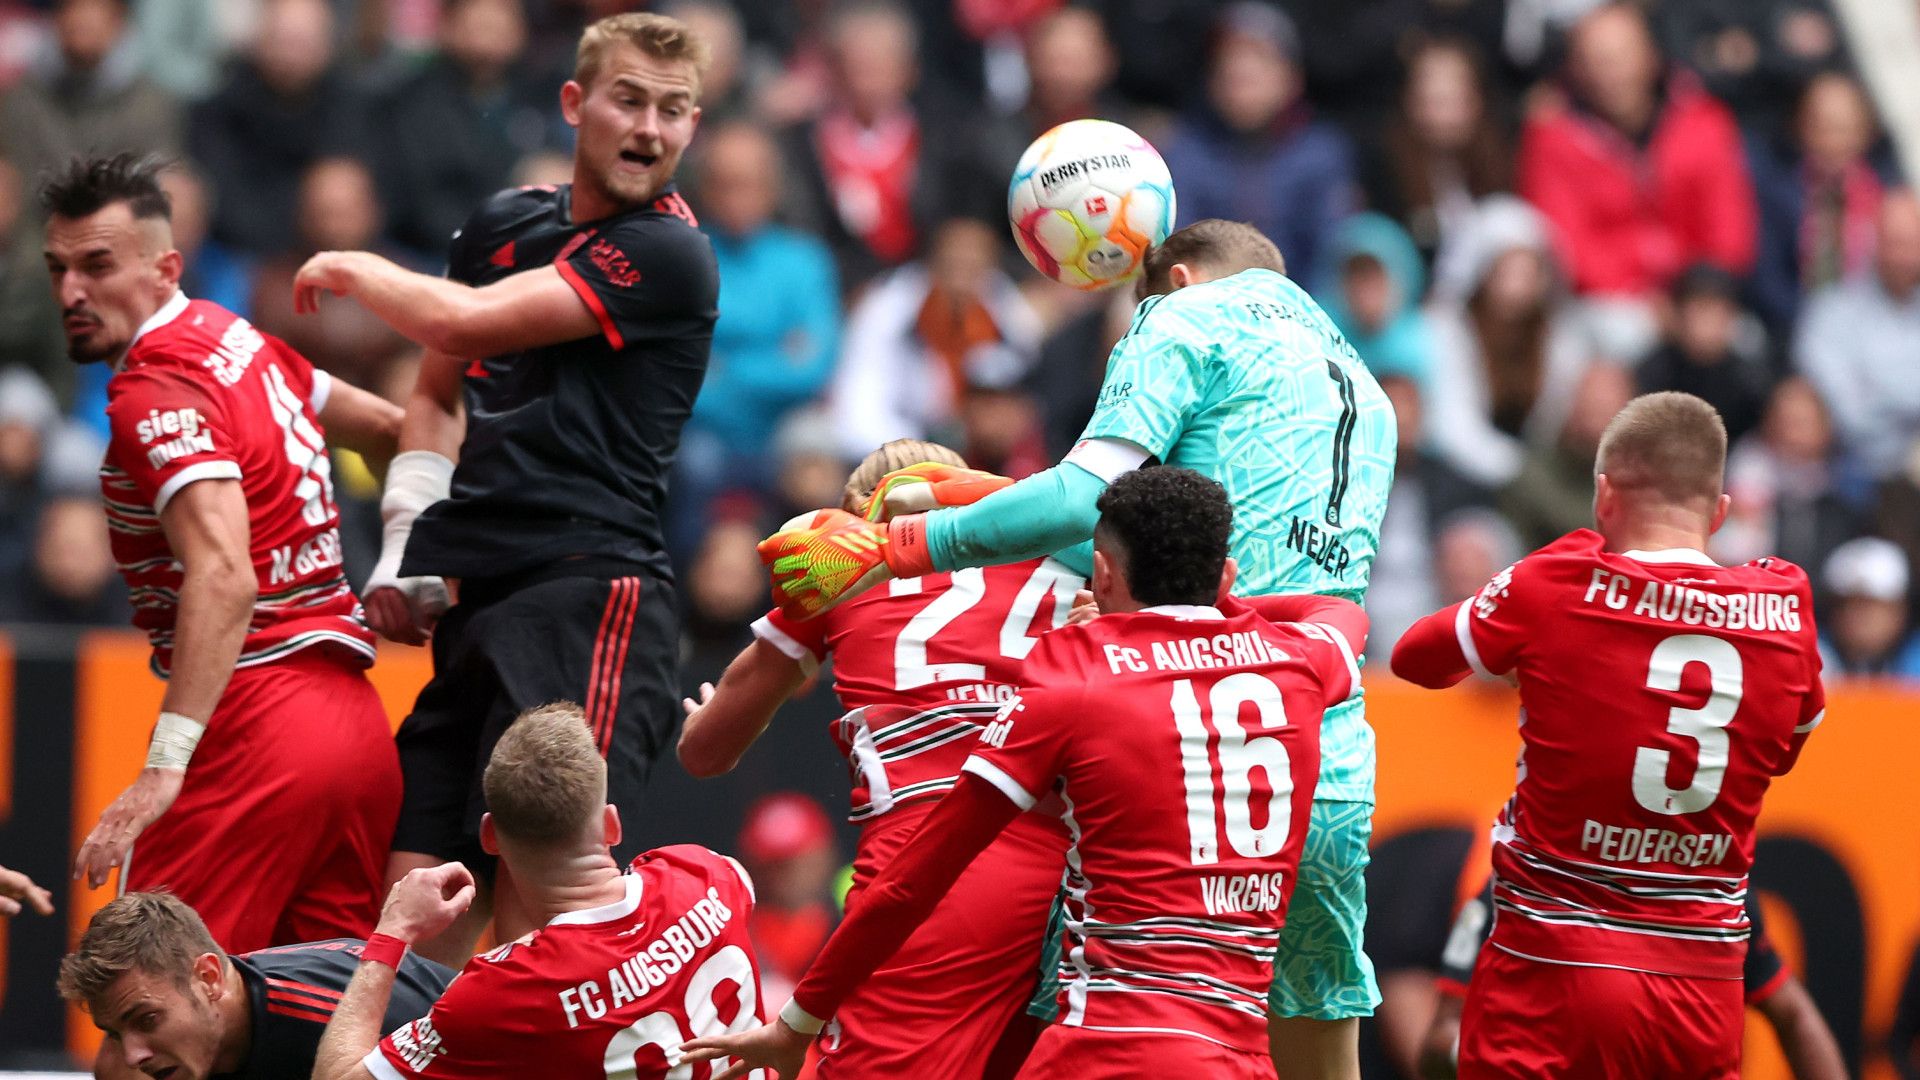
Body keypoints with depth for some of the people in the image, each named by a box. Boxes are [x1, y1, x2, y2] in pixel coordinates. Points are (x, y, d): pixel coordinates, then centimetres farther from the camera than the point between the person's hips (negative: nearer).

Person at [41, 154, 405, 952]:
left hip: (254, 723, -9)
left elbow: (224, 577, -26)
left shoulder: (155, 392, -13)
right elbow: (389, 429, 30)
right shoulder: (238, 341, 14)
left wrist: (165, 768, -31)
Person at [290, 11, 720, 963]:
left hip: (588, 596, -7)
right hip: (477, 601, 7)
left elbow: (466, 320, -13)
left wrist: (353, 271, 6)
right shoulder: (503, 224, 18)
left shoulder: (668, 255, -7)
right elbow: (438, 394, 30)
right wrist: (404, 547, 14)